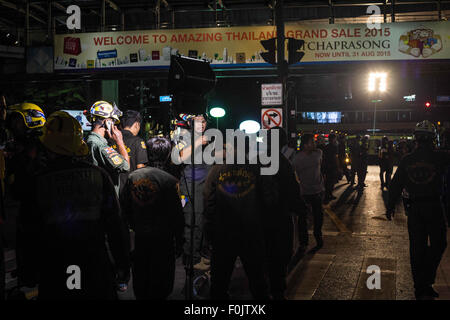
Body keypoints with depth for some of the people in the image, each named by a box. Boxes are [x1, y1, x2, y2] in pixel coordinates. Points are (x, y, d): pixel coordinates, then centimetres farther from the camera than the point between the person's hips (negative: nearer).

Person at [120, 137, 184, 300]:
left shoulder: (133, 176, -3)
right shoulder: (169, 181, -17)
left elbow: (124, 205, 6)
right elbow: (176, 215, -13)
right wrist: (179, 242, -2)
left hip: (140, 237, 5)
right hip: (163, 238, -4)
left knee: (140, 276, 20)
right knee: (161, 279, 9)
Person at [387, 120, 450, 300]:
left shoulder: (407, 160, -1)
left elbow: (396, 185, 3)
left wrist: (390, 206, 11)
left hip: (414, 209, 3)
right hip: (434, 207, -3)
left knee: (416, 247, 10)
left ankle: (420, 288, 16)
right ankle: (426, 281, 3)